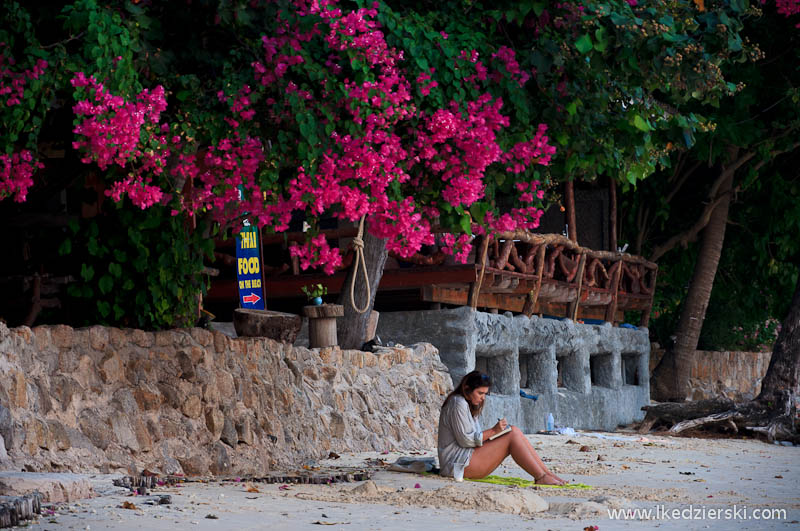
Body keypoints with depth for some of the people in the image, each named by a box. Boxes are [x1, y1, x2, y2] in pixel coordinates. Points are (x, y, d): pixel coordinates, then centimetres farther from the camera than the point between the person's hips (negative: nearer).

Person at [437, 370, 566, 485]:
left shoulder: (470, 406, 21)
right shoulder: (458, 404, -12)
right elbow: (465, 440, -17)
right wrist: (493, 431, -15)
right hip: (458, 462, -10)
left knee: (515, 431, -1)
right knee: (512, 437, -17)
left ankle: (547, 473, -7)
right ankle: (541, 477, -19)